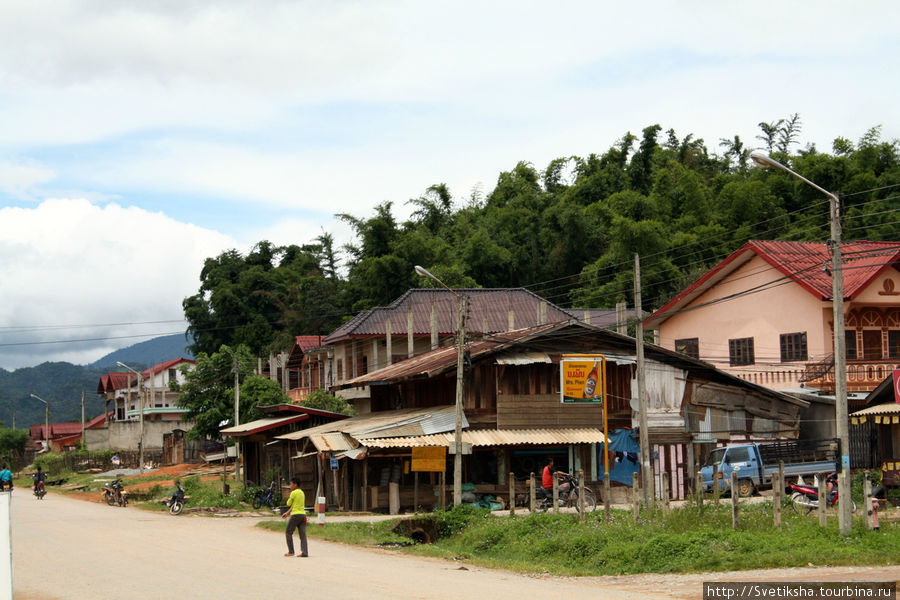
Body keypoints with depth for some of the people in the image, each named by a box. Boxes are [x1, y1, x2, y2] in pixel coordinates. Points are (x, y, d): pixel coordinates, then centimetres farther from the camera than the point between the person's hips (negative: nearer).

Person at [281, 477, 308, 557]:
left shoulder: (294, 493, -9)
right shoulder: (302, 493, 17)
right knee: (302, 534, 1)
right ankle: (304, 552, -8)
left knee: (288, 532, 6)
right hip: (303, 515, 7)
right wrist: (287, 513, 24)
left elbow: (288, 504, -2)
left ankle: (291, 551, 4)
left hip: (295, 515, -7)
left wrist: (289, 497, 14)